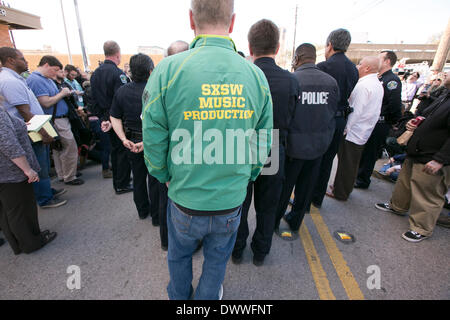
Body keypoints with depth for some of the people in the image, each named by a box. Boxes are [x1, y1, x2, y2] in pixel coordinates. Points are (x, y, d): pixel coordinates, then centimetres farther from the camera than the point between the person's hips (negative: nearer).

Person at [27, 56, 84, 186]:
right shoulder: (36, 80, -15)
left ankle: (62, 175, 27)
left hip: (61, 119, 10)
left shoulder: (47, 79, 16)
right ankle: (69, 177, 5)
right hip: (56, 121, -10)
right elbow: (46, 103, -22)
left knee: (59, 148, 16)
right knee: (70, 148, -7)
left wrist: (66, 93, 7)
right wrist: (62, 93, -11)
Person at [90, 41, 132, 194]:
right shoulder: (118, 73, -17)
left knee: (115, 149, 18)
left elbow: (94, 98, 9)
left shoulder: (95, 73, 9)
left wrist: (102, 118, 8)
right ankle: (122, 185, 9)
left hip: (106, 119, 8)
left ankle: (117, 181, 29)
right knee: (124, 151, 2)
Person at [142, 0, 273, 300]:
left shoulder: (168, 70, -16)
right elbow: (263, 146, -1)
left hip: (185, 199, -1)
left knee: (179, 255, 29)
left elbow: (153, 143, -11)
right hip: (231, 201, 2)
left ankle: (179, 296, 58)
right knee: (217, 259, 28)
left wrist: (167, 178, 7)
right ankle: (207, 297, 55)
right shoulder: (256, 76, -8)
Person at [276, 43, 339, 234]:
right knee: (306, 186, 18)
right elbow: (334, 113, 5)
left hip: (294, 145, -4)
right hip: (319, 145, 4)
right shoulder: (332, 82, -1)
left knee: (284, 185, 12)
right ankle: (295, 223, 35)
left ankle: (274, 222, 29)